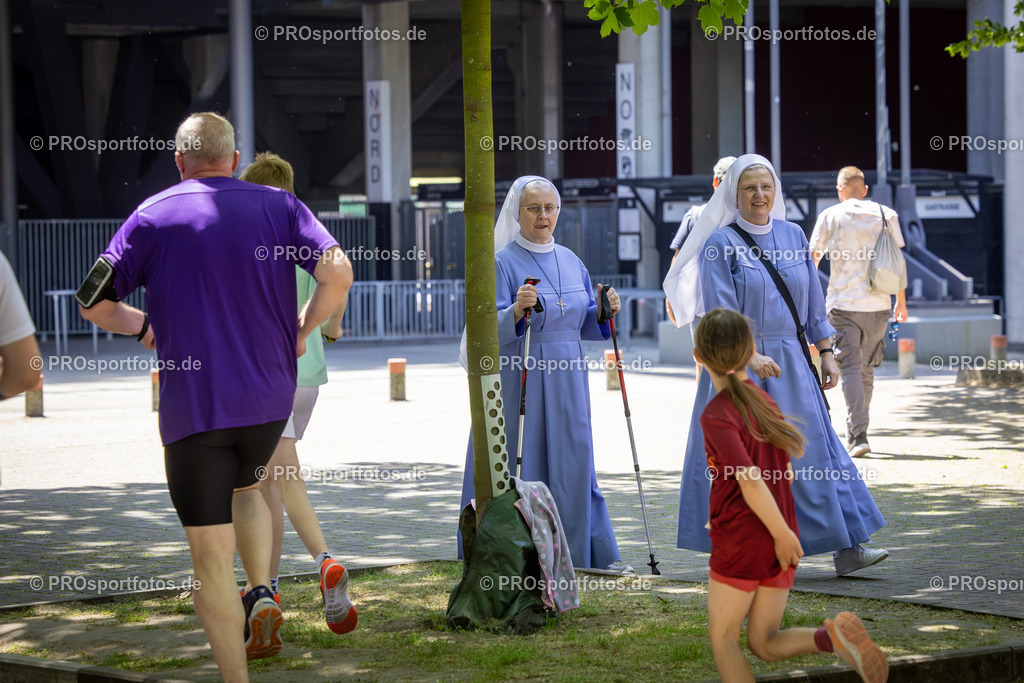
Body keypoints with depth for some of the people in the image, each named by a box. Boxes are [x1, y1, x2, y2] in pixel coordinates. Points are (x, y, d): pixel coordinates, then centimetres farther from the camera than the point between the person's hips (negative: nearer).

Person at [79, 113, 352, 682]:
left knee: (211, 554, 3)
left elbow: (95, 304, 1)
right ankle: (262, 593, 10)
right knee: (245, 489, 31)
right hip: (270, 398, 3)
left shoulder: (152, 217, 2)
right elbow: (338, 274, -9)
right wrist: (302, 330, 8)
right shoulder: (278, 206, 5)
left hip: (192, 405, -3)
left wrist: (144, 327, 20)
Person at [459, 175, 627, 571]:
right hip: (520, 382, -5)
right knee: (521, 464, -4)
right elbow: (490, 330, -14)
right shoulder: (503, 263, -6)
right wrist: (517, 310, -32)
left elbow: (584, 326, 17)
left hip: (566, 381, 6)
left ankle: (588, 553, 15)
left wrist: (604, 312, -2)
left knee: (573, 462, 8)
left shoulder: (571, 262, 13)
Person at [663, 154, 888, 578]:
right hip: (737, 365, -5)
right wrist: (751, 356, -23)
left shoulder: (793, 236, 10)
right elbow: (720, 312, -13)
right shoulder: (720, 244, -5)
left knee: (816, 452, 1)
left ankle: (845, 549, 0)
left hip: (791, 366, 5)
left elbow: (813, 301, 15)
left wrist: (826, 352, 10)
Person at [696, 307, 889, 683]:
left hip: (740, 540, -7)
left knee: (722, 637, 8)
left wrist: (782, 535, -15)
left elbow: (751, 480, -22)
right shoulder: (765, 402, 10)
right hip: (779, 551, 7)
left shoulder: (716, 415, -14)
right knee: (765, 642, 13)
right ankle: (830, 635, -14)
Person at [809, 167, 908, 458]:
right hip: (878, 304, 3)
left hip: (843, 304, -3)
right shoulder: (886, 215, 7)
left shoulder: (830, 216, 0)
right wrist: (901, 301, 18)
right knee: (866, 370, 16)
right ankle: (856, 432, 26)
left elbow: (813, 257, 7)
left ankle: (858, 436, -19)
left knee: (850, 369, -6)